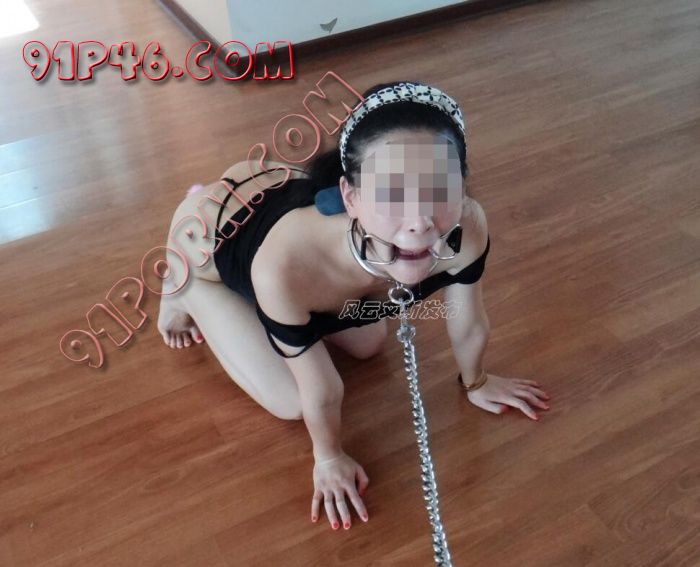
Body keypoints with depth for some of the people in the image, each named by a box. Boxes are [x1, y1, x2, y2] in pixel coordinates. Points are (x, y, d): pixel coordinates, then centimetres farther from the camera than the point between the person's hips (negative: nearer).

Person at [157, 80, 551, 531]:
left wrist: (476, 382, 7)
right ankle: (187, 290, 23)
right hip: (211, 232, -4)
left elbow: (469, 325, -12)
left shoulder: (467, 230, -36)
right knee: (289, 401, 5)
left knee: (369, 345, 21)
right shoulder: (287, 264, -47)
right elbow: (319, 389, -26)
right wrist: (329, 456, -8)